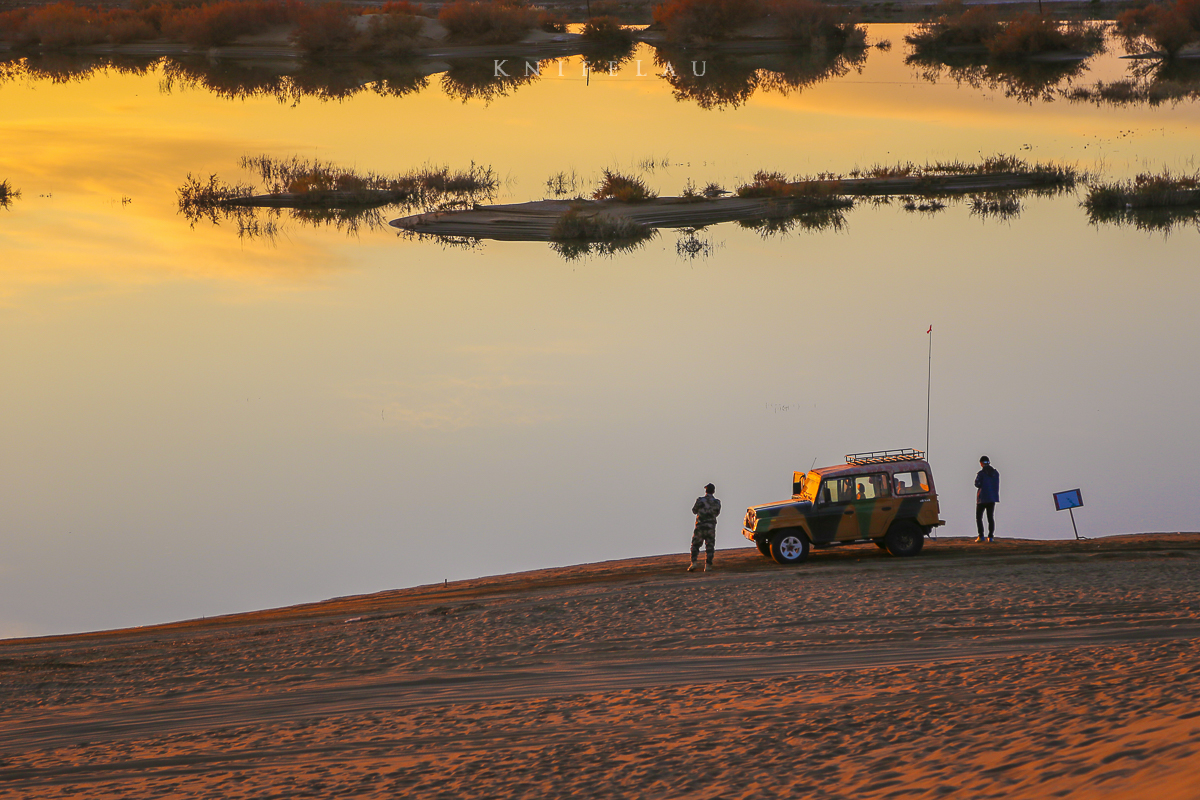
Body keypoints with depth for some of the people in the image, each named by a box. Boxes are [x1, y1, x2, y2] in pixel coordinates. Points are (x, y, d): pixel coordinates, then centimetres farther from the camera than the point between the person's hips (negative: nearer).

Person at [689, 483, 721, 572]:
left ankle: (693, 563, -6)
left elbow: (694, 511, 5)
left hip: (700, 526, -1)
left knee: (695, 545, 9)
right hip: (711, 527, 1)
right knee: (710, 546, 8)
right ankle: (708, 565, 2)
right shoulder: (717, 502, -2)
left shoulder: (700, 500, -9)